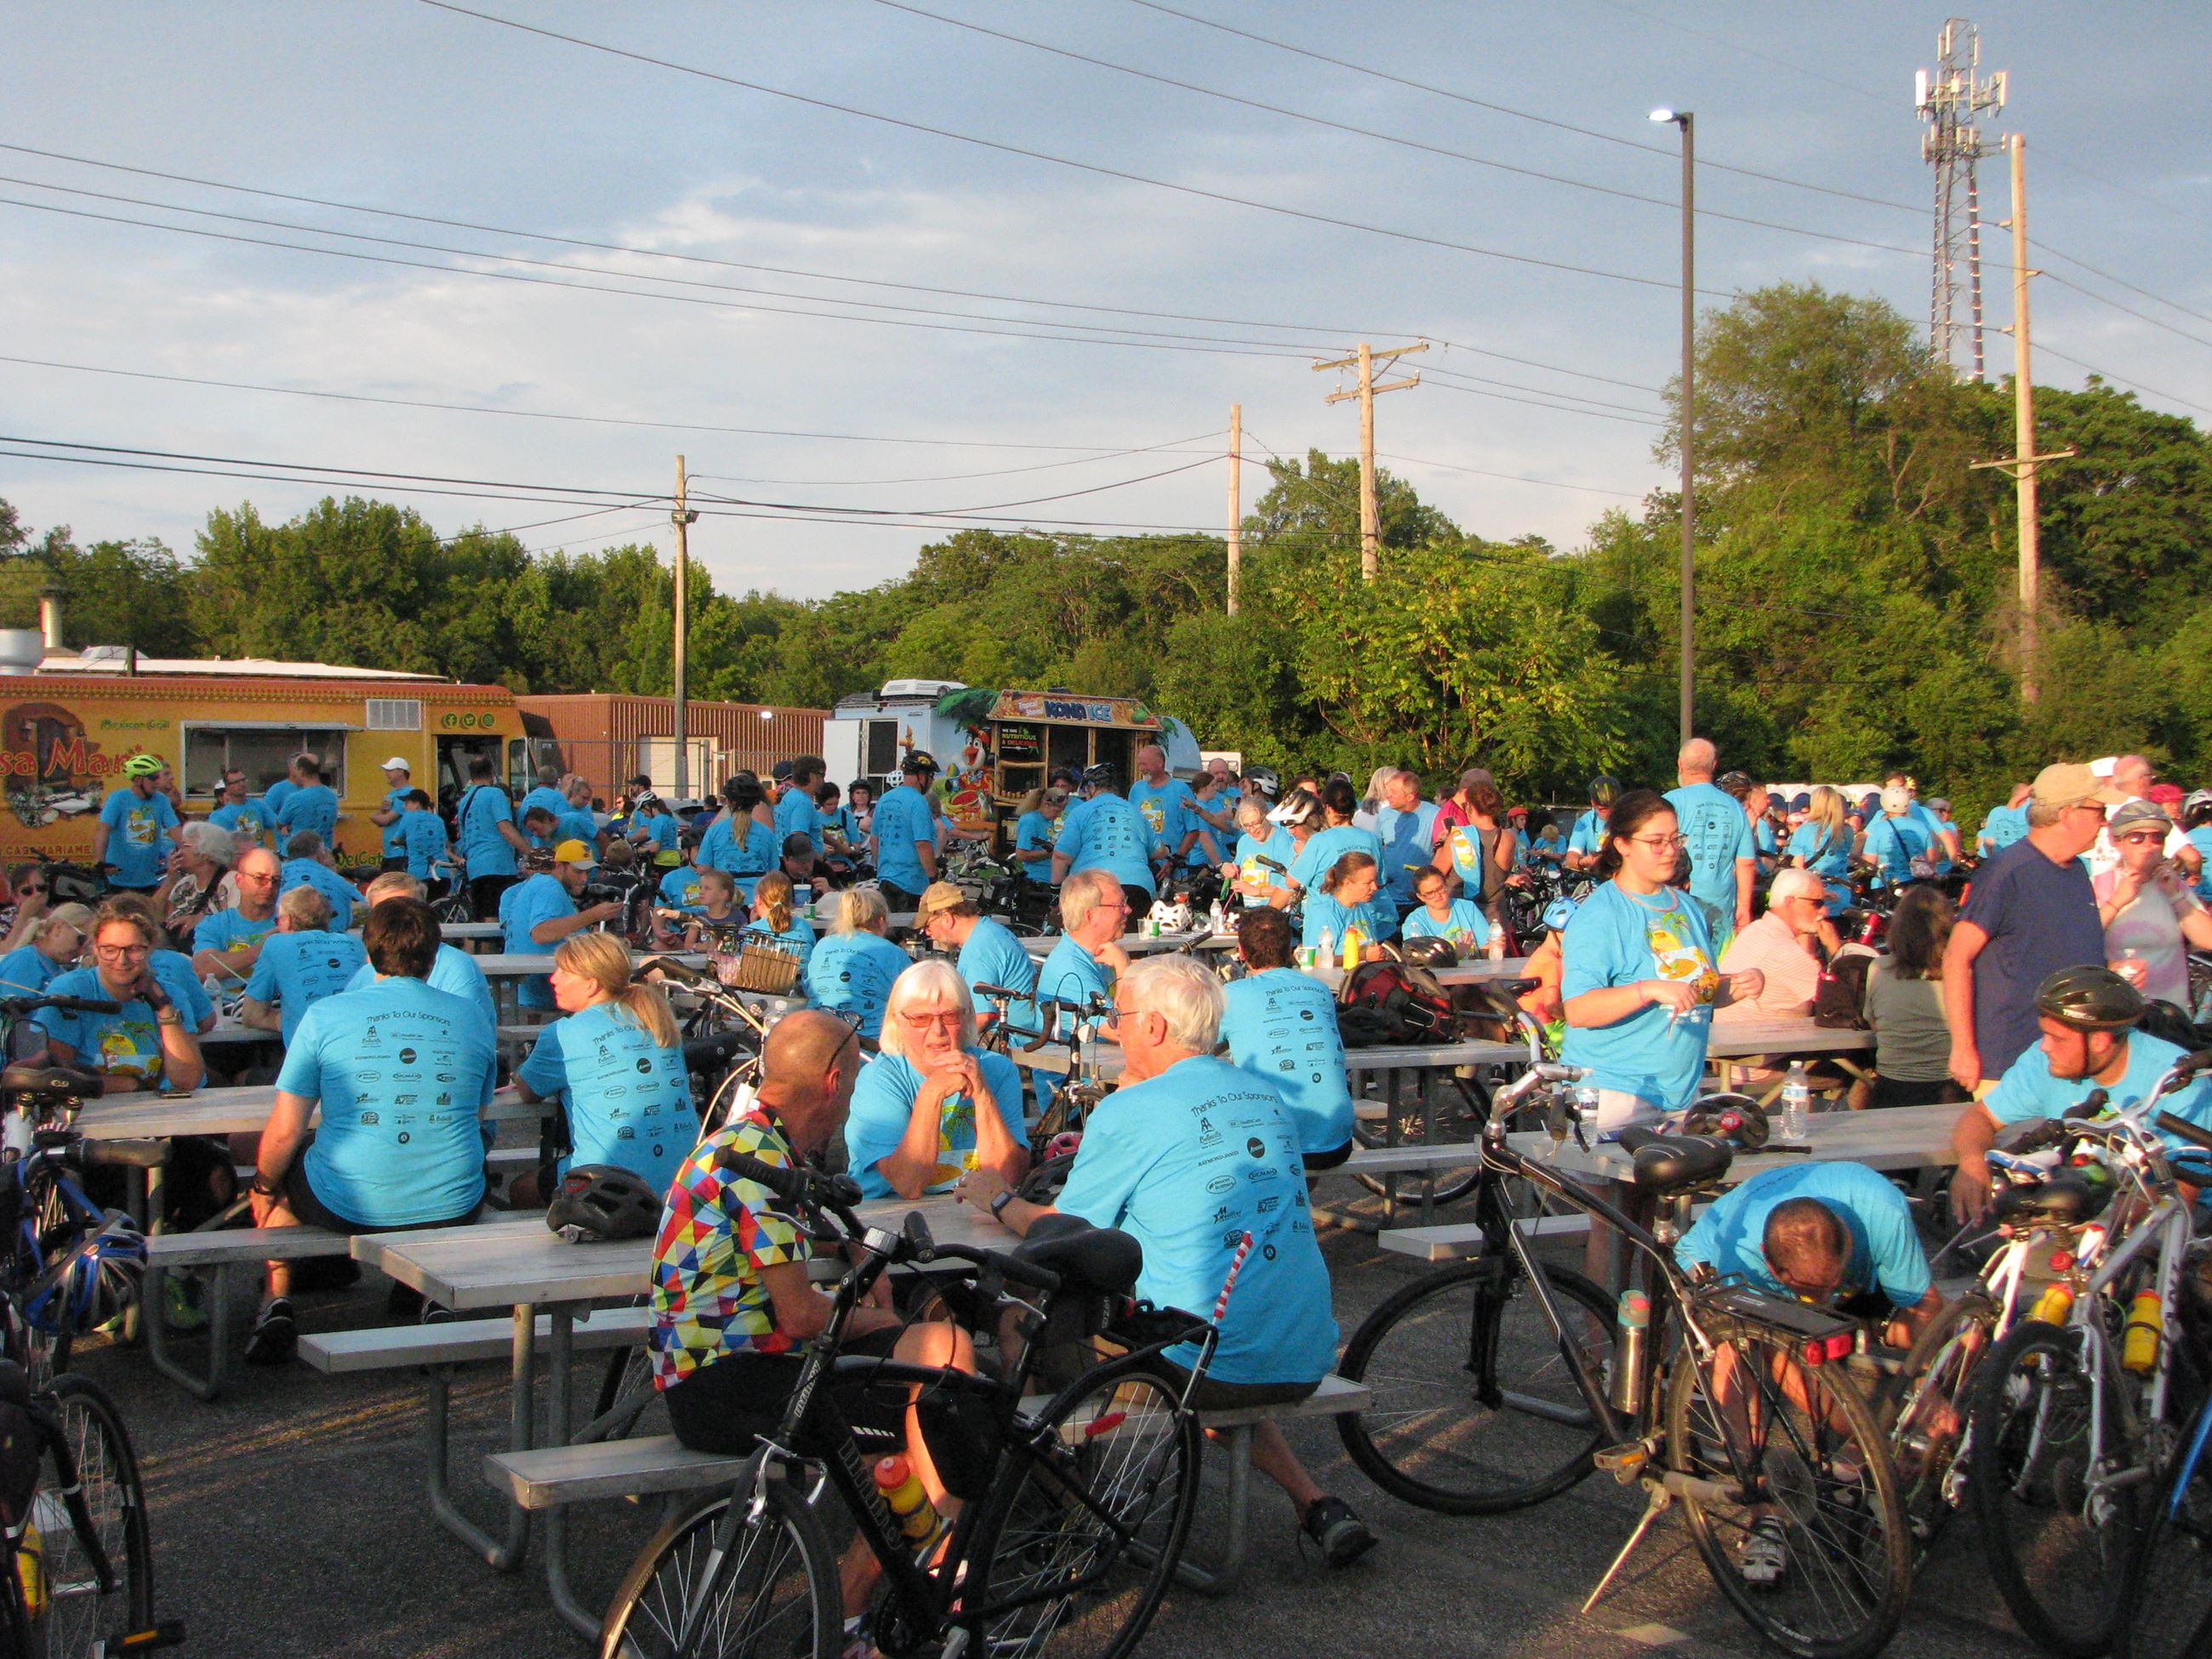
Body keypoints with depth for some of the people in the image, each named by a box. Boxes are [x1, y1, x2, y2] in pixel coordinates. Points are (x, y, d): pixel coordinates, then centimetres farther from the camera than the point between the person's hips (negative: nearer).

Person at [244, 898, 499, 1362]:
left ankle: (278, 1301, 28)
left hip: (347, 1206, -2)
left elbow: (284, 1132, -4)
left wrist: (263, 1189, 16)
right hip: (453, 1209, 2)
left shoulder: (325, 1015, -6)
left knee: (281, 1166, 30)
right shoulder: (469, 1018, 2)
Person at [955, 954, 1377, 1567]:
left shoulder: (1128, 1113, -9)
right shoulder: (1268, 1097, 12)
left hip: (1207, 1363, -6)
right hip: (1308, 1363, 7)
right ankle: (1315, 1505, 20)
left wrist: (997, 1199, 19)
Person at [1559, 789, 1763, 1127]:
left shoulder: (1687, 907, 13)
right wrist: (1649, 990, -31)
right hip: (1615, 1091, -7)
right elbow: (1578, 1010, -21)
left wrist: (1737, 986, 2)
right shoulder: (1597, 915, -11)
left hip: (1682, 1087, 7)